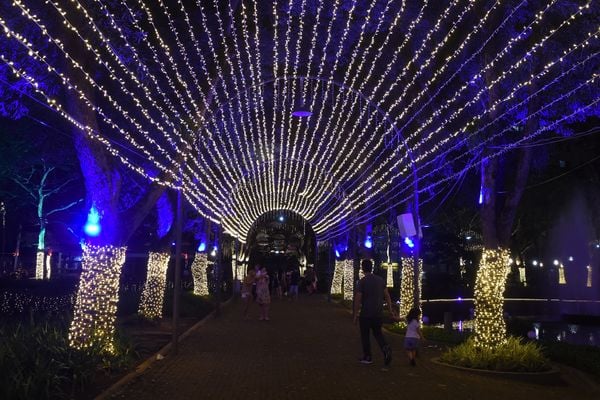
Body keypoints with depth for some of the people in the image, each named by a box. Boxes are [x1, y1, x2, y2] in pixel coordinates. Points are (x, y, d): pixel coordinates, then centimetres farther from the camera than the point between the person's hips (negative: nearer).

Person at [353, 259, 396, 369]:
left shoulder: (362, 281, -13)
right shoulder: (380, 280, 4)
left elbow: (358, 299, -13)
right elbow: (387, 296, 6)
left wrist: (355, 314, -5)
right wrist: (391, 310, 11)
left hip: (365, 314, -5)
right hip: (378, 313, 5)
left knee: (365, 335, 9)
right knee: (377, 333, 17)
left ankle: (367, 357, 16)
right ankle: (385, 348, -8)